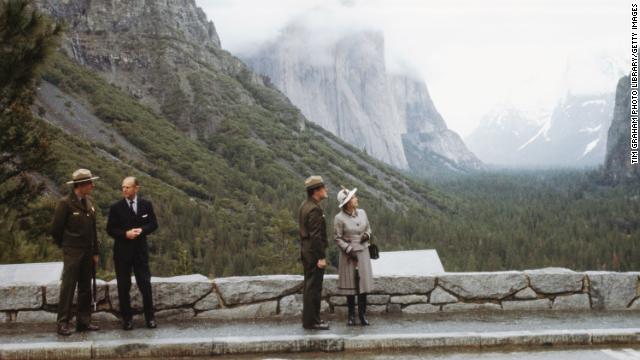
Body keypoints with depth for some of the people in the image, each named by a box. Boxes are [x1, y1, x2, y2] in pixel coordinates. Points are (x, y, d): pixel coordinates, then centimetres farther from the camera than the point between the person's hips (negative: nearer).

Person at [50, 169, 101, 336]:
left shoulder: (89, 202, 9)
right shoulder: (65, 203, -11)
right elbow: (55, 229, -6)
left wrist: (95, 252, 11)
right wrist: (65, 246, 6)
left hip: (88, 252, 7)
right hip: (72, 253, -7)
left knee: (85, 288, 10)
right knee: (68, 287, -5)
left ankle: (83, 322, 17)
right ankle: (63, 323, 1)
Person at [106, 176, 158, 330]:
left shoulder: (146, 205, 4)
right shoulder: (116, 207, -1)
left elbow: (153, 224, 5)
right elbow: (110, 229, -1)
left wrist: (142, 230, -13)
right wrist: (125, 234, -16)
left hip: (141, 250, 1)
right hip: (122, 251, 0)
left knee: (145, 284, 1)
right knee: (123, 286, 4)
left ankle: (150, 317, 11)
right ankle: (127, 319, 15)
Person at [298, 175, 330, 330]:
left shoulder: (305, 206, 11)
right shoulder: (314, 209, -19)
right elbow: (316, 236, -23)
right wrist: (321, 257, -21)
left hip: (306, 250, 10)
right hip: (314, 253, -10)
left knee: (309, 286, 15)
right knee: (314, 287, -3)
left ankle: (309, 319, 23)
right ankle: (312, 321, 2)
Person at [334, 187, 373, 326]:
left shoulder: (362, 213, 1)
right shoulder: (339, 218, -13)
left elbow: (368, 229, 13)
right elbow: (337, 238, -8)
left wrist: (367, 235, -9)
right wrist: (349, 250, -16)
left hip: (363, 253, 4)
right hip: (348, 254, -4)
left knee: (363, 284, 3)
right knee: (350, 286, 3)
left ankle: (363, 315, 12)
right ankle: (351, 316, 15)